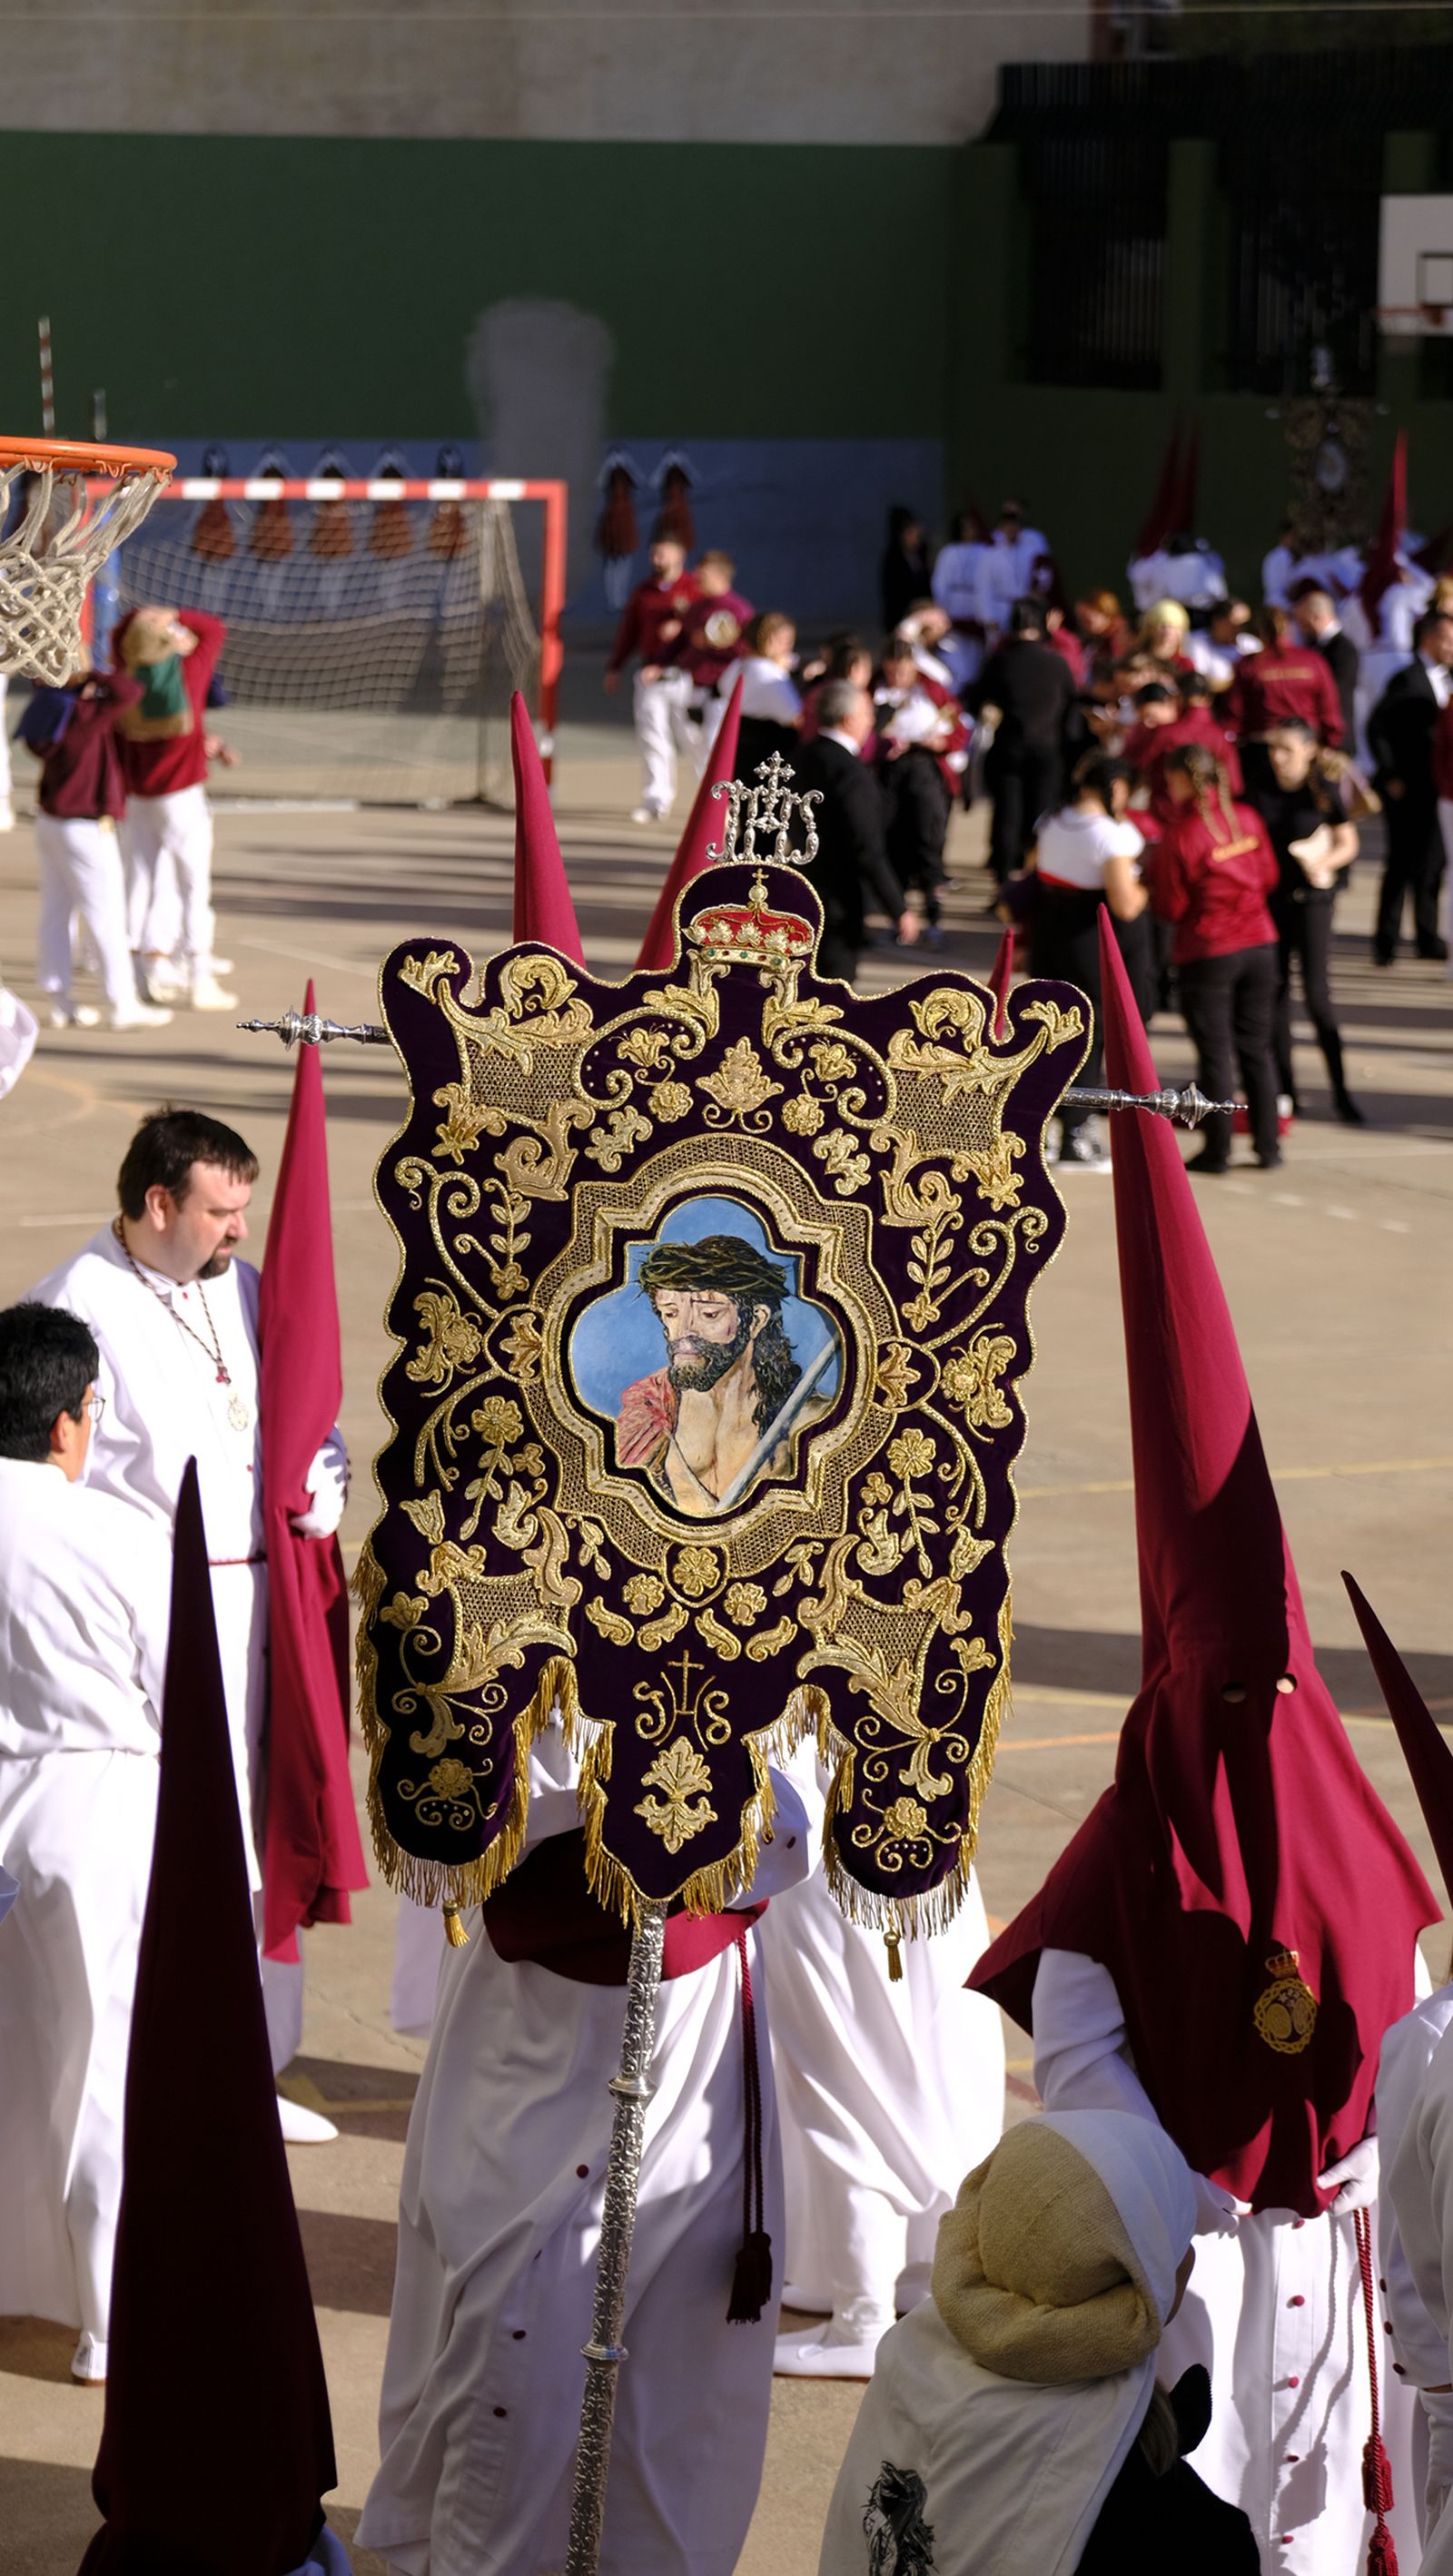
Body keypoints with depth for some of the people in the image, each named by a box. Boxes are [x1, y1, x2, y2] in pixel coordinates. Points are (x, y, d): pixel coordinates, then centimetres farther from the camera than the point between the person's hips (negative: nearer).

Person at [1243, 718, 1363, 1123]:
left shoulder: (1323, 793, -6)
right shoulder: (1260, 793, 3)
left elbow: (1348, 844, 0)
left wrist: (1323, 862, -19)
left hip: (1310, 898, -4)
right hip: (1267, 900, 4)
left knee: (1317, 995, -8)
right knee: (1275, 995, 6)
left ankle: (1341, 1092, 0)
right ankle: (1286, 1091, 14)